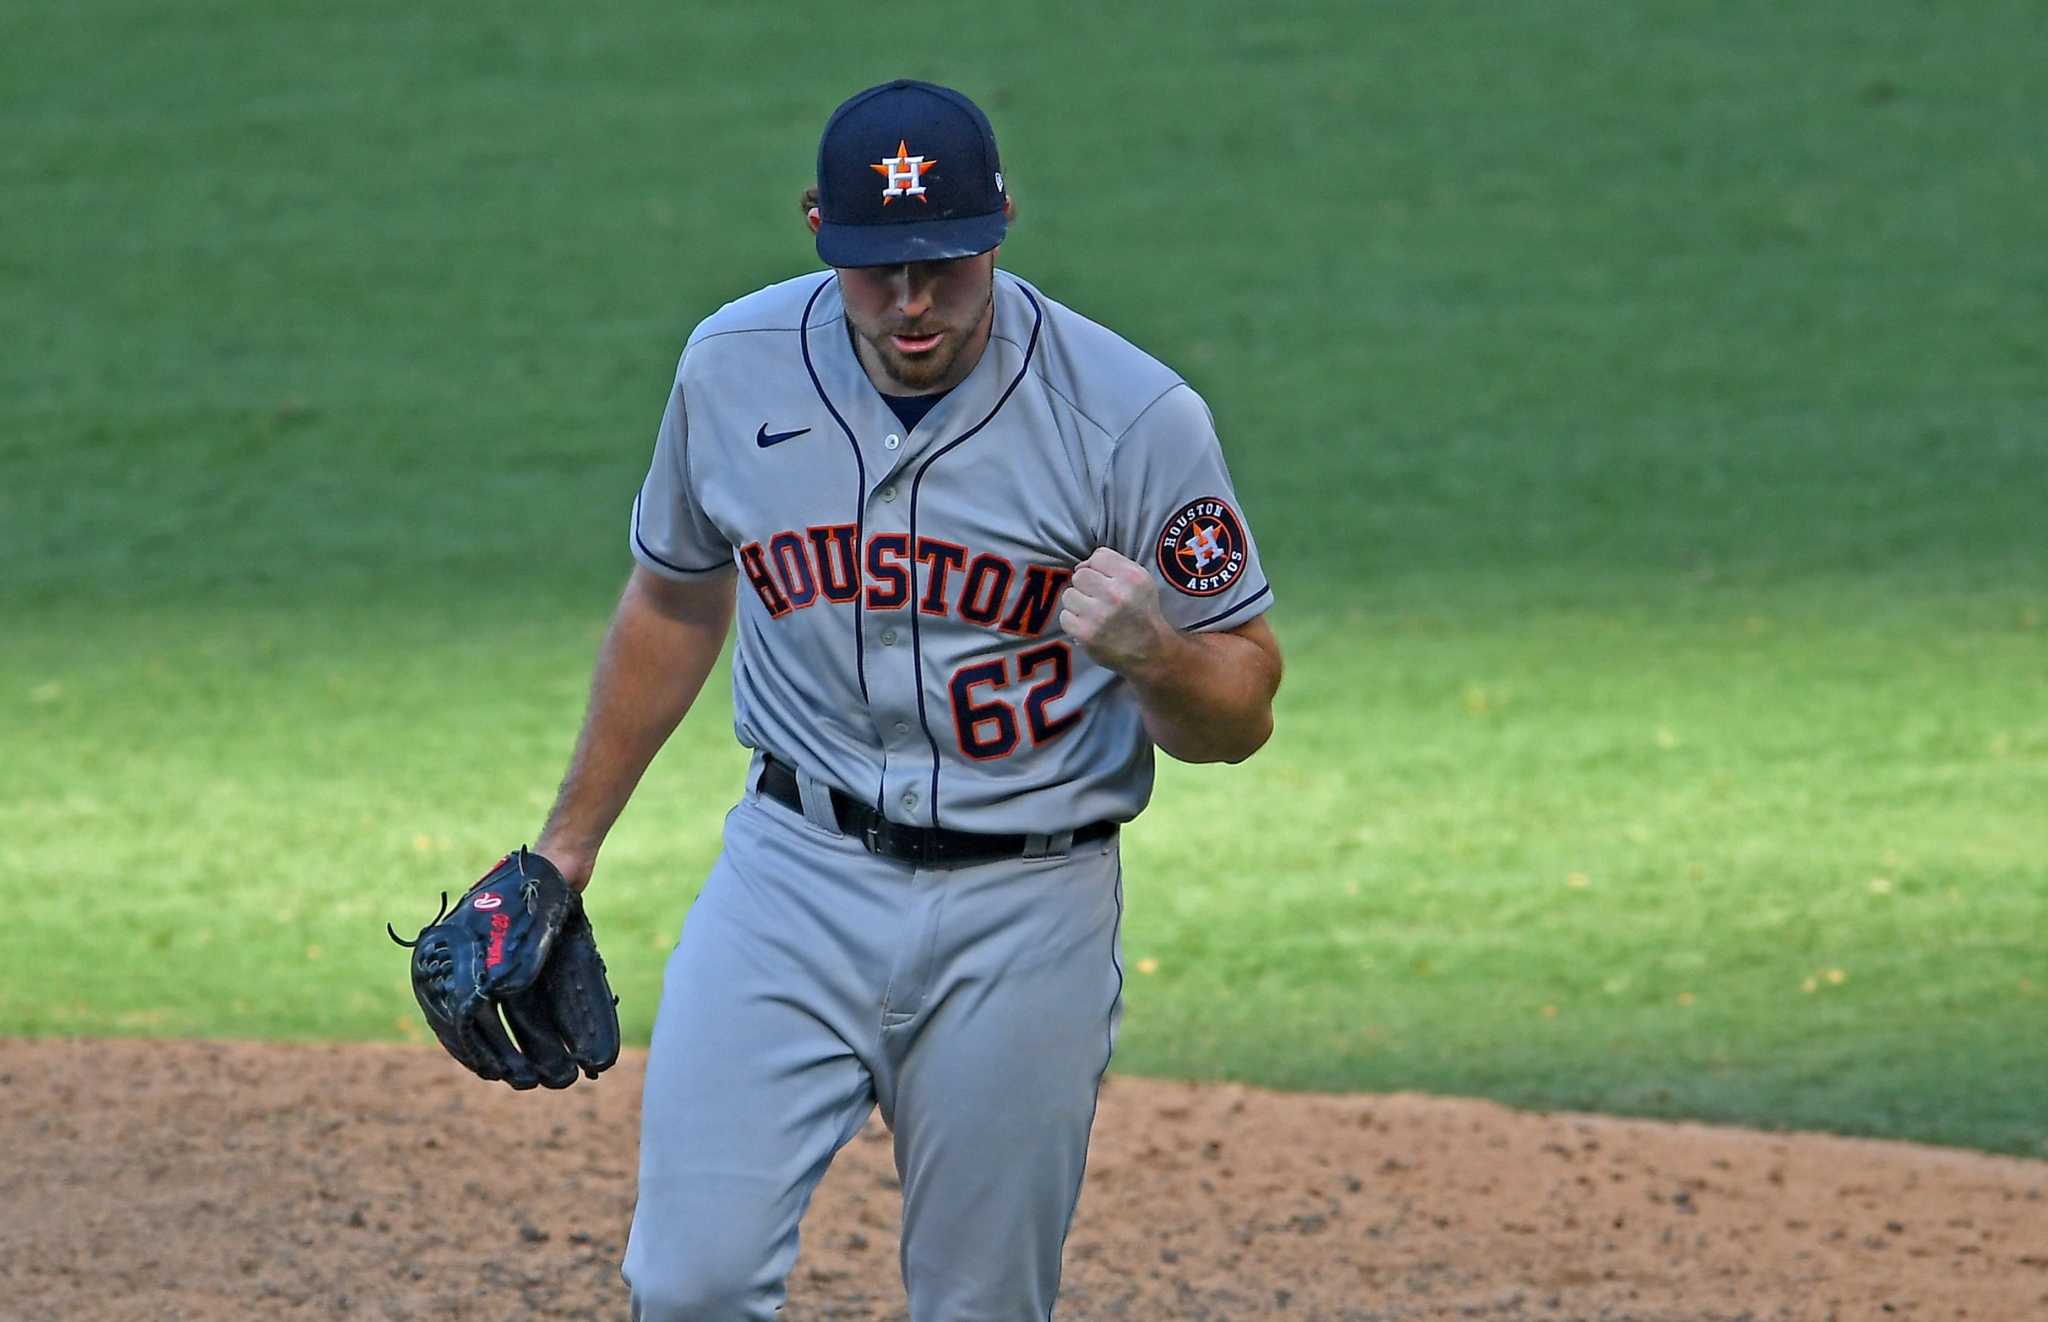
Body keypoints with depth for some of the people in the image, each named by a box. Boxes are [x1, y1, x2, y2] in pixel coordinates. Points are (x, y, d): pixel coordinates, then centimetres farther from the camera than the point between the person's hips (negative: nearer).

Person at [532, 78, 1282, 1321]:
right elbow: (674, 601, 17)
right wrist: (572, 840, 22)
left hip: (1027, 912, -2)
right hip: (796, 873, 2)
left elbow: (1240, 714, -6)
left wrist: (1154, 655, -29)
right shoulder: (734, 368, -2)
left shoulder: (1135, 416, -13)